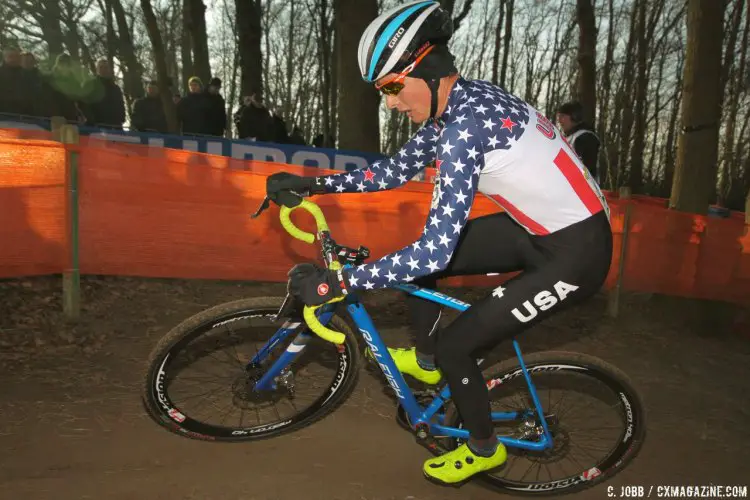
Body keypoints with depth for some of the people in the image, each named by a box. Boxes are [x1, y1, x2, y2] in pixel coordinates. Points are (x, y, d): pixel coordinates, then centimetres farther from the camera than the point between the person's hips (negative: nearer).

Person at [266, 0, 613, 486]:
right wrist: (311, 184, 3)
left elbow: (436, 251, -32)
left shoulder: (465, 126, -29)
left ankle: (485, 449, 26)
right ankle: (424, 361, 31)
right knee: (418, 256, 7)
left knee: (454, 345, -4)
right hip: (540, 226, 9)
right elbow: (393, 171, 9)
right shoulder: (456, 105, -1)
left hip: (577, 252, -9)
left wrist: (335, 282, -27)